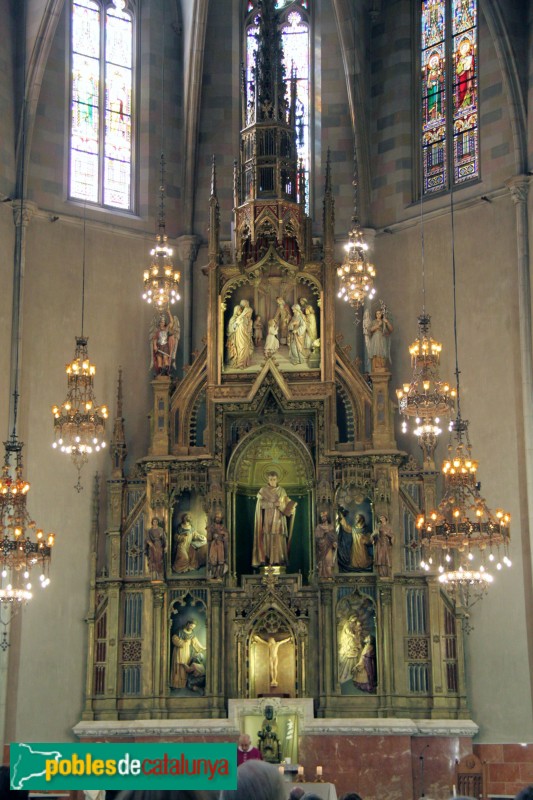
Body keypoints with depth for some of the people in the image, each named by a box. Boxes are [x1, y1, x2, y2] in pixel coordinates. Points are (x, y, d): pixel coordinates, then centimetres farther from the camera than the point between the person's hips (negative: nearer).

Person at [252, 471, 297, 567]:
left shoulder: (281, 490, 9)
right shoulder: (263, 490, 3)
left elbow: (285, 505, 7)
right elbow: (261, 503, -8)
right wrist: (274, 504, -17)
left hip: (278, 519, 2)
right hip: (267, 519, -1)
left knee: (278, 540, -5)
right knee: (267, 539, -8)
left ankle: (279, 559, -5)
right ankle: (266, 559, -8)